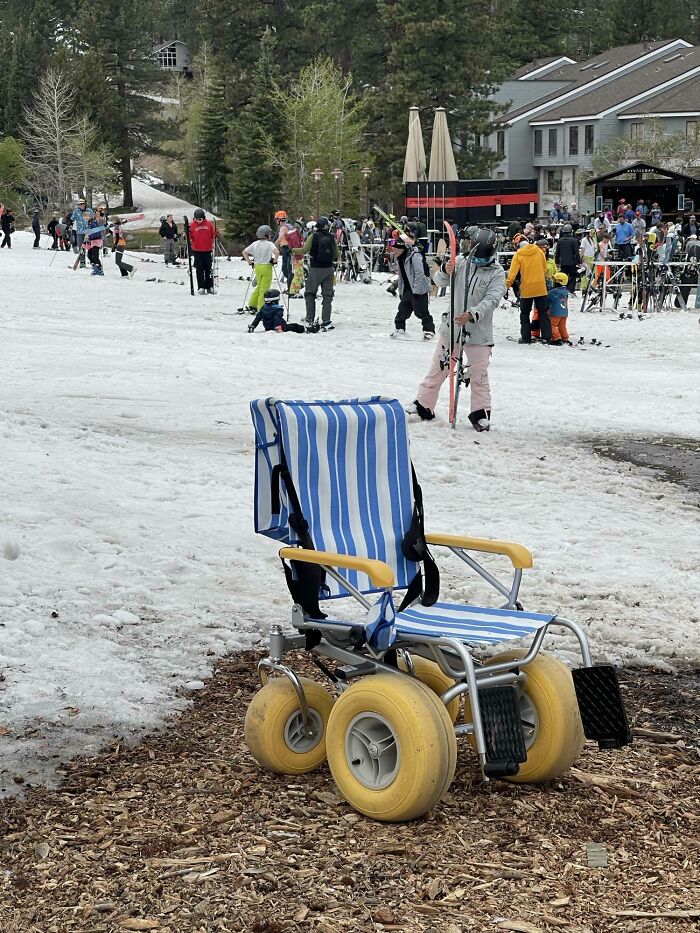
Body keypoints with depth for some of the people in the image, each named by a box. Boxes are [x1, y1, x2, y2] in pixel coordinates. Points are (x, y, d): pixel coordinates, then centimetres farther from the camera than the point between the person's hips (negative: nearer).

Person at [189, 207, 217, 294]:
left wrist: (213, 243, -2)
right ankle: (201, 287, 3)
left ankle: (210, 287, 12)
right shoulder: (192, 225, -2)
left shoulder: (209, 224, 1)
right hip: (197, 251, -1)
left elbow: (213, 234, 9)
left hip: (208, 250, 1)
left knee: (208, 269, 6)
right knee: (199, 270, 0)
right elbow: (189, 237, 2)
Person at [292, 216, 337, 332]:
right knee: (327, 295, 7)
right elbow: (336, 255, 5)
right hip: (328, 269, 3)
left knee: (310, 293, 9)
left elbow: (304, 250, -13)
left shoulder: (313, 237, -7)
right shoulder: (332, 238, 2)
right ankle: (326, 321, 2)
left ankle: (310, 320, 1)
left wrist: (292, 250, 2)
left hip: (315, 270, -3)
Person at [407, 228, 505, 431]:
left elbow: (492, 300, -17)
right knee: (438, 369, 10)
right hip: (452, 327, 2)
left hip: (479, 332, -2)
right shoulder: (461, 263, -1)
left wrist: (473, 314, -33)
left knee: (478, 375, 3)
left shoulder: (497, 273, -6)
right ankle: (423, 407, 21)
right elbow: (438, 281, -6)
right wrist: (446, 271, -29)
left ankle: (480, 414, 17)